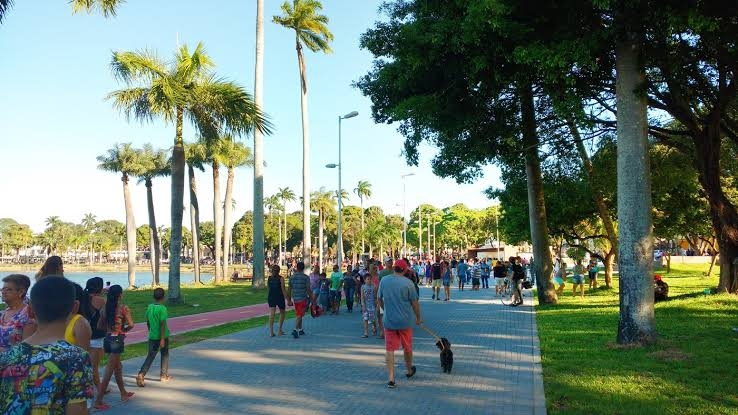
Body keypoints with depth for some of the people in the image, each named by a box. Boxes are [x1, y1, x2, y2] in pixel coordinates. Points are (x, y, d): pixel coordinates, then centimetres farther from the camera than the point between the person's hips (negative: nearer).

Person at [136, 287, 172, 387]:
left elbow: (148, 322, 12)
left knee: (150, 357, 5)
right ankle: (164, 375, 23)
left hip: (152, 336, 5)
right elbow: (162, 324, -19)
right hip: (162, 336, -5)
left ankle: (141, 374, -13)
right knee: (165, 355, 15)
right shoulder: (162, 308, -16)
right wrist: (162, 339, -18)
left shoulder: (149, 307, 3)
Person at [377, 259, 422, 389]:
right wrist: (418, 318, 9)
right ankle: (409, 370, 39)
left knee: (389, 349, 4)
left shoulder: (383, 281, -2)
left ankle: (390, 378, -1)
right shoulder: (407, 283, -11)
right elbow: (415, 303, -5)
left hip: (388, 321, 1)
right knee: (407, 348, 18)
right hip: (405, 321, -1)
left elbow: (379, 300, 8)